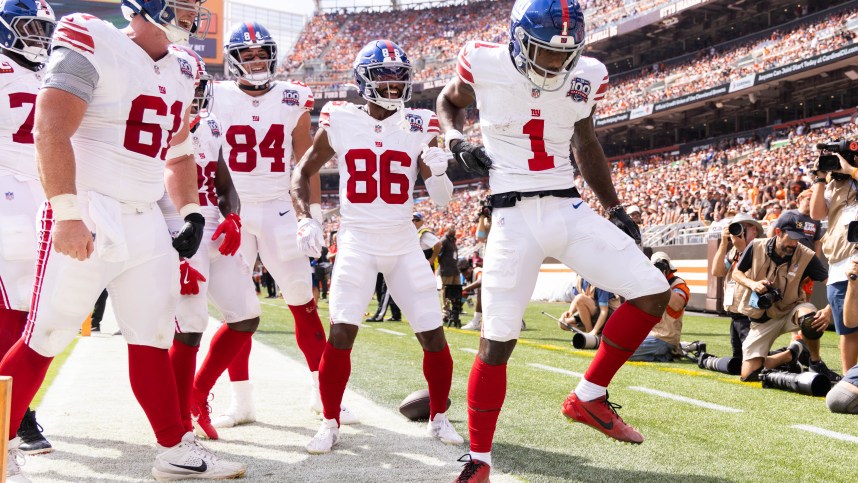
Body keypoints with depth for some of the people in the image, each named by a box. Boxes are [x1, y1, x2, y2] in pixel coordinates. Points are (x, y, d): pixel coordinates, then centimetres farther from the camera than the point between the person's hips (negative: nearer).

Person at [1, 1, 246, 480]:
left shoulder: (182, 72, 13)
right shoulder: (93, 48, -11)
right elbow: (51, 133, -17)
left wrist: (193, 214, 12)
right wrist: (67, 214, -23)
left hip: (146, 222, 7)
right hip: (88, 219, -7)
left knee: (153, 338, 11)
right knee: (47, 337, -1)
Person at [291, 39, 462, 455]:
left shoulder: (419, 127, 0)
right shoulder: (340, 123, -3)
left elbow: (442, 200, 1)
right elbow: (302, 173, 8)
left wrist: (438, 172, -21)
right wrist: (305, 219, -7)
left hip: (404, 244, 2)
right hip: (357, 242, -1)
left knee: (433, 336, 0)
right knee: (340, 333, -12)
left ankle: (439, 417, 22)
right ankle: (330, 423, 6)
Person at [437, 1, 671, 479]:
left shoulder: (587, 77, 1)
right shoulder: (485, 65, -8)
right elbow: (448, 102, 15)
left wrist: (616, 209, 14)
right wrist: (457, 141, -6)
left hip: (570, 211, 4)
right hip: (515, 218, -3)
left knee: (654, 293, -7)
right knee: (497, 342, -4)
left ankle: (589, 396, 9)